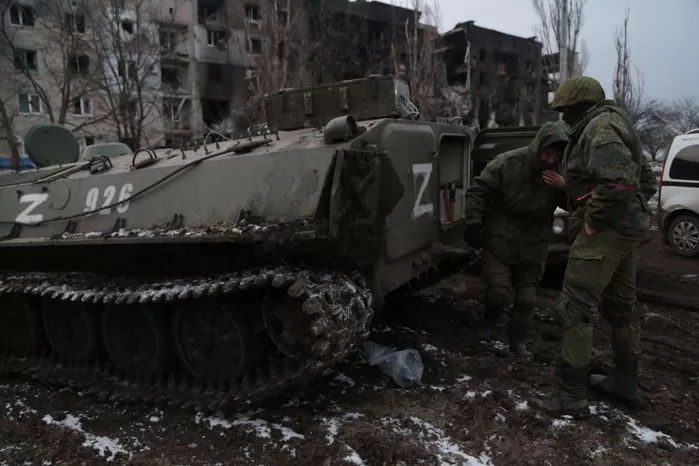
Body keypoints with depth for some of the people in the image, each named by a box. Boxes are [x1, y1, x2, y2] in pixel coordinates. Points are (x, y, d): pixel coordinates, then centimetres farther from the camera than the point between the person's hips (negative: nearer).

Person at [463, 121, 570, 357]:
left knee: (526, 298, 10)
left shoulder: (561, 174, -7)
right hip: (500, 240, -3)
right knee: (500, 291, -9)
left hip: (533, 246, 4)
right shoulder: (508, 163, -18)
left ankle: (518, 340, 30)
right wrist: (474, 223, -18)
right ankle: (491, 319, 25)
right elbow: (478, 191, -12)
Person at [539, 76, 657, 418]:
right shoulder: (615, 125, 18)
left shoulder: (599, 128, -14)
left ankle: (573, 395, -4)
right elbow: (646, 181, 23)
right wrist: (631, 209, 18)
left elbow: (618, 183, -28)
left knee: (574, 309, -8)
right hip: (628, 228, 11)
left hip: (606, 231, -11)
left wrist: (590, 219, -18)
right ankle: (626, 381, 32)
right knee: (619, 305, 19)